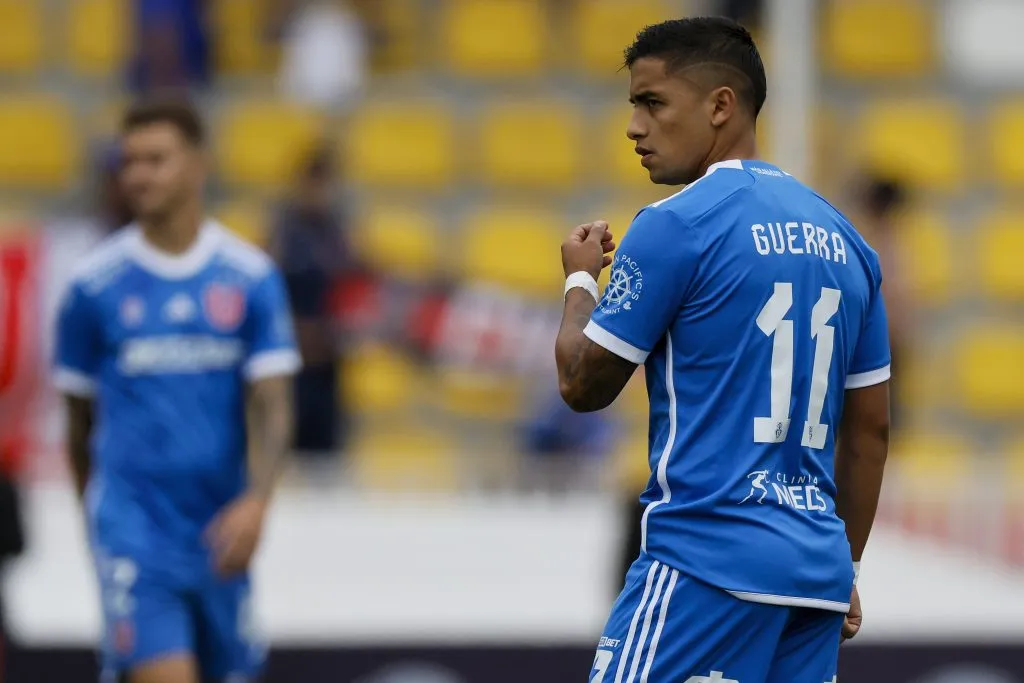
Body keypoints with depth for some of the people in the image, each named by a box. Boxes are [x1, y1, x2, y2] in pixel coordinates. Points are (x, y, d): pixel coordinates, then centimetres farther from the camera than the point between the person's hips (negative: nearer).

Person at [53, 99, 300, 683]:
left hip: (222, 526, 2)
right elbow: (80, 415, 10)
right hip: (133, 520, -2)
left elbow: (271, 404, -4)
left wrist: (256, 501, -19)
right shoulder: (96, 284, 0)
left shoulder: (251, 278, 1)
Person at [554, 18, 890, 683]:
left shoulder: (677, 225, -7)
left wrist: (580, 279, 17)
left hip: (707, 560, -7)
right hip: (817, 567, 7)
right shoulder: (843, 239, 14)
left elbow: (584, 384, -1)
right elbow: (870, 429, 18)